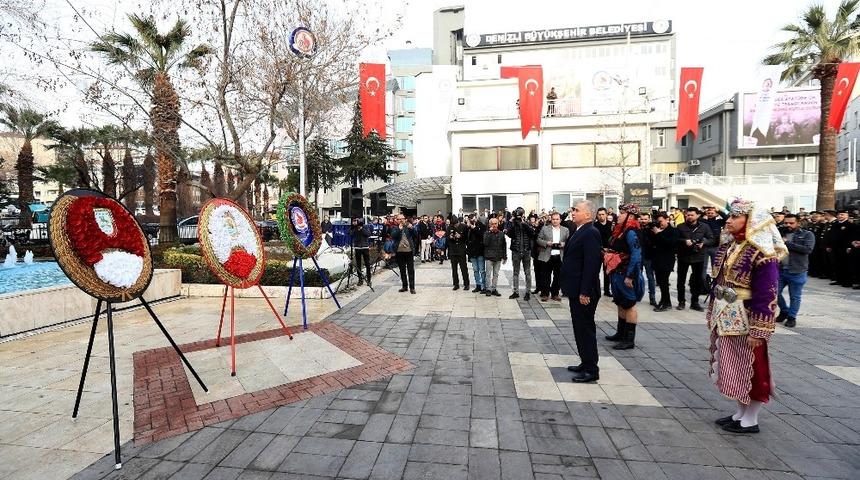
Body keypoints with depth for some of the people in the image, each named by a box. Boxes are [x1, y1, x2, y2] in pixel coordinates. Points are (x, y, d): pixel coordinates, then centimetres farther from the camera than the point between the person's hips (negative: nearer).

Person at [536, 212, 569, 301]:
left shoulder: (565, 230, 10)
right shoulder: (545, 228, 5)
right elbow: (538, 240, 4)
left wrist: (564, 244, -12)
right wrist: (546, 243, -13)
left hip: (560, 257, 2)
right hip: (547, 256, -2)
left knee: (558, 276, 7)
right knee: (546, 276, 3)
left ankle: (555, 294, 19)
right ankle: (545, 294, 13)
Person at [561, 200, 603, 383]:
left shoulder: (590, 233, -17)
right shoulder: (579, 232, 13)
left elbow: (591, 264, -23)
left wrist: (585, 292, -23)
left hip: (583, 292, -10)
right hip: (576, 290, 10)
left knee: (586, 329, 0)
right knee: (580, 328, 17)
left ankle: (591, 370, 12)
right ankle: (585, 363, 30)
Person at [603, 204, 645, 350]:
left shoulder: (631, 232, -17)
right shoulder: (621, 230, 11)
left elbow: (636, 255, -23)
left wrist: (630, 276, -24)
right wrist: (607, 252, 5)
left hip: (626, 274, -9)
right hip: (618, 272, 9)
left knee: (629, 305, -1)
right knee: (621, 304, 17)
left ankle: (630, 339, 6)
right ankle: (621, 333, 28)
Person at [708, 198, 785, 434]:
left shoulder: (762, 253, -17)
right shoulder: (727, 246, 7)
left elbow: (766, 295, -19)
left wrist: (759, 331, -19)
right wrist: (712, 313, 16)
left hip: (746, 321, -8)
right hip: (725, 319, 8)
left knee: (750, 369, 7)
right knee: (733, 368, 17)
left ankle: (750, 420, 23)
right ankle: (741, 412, 33)